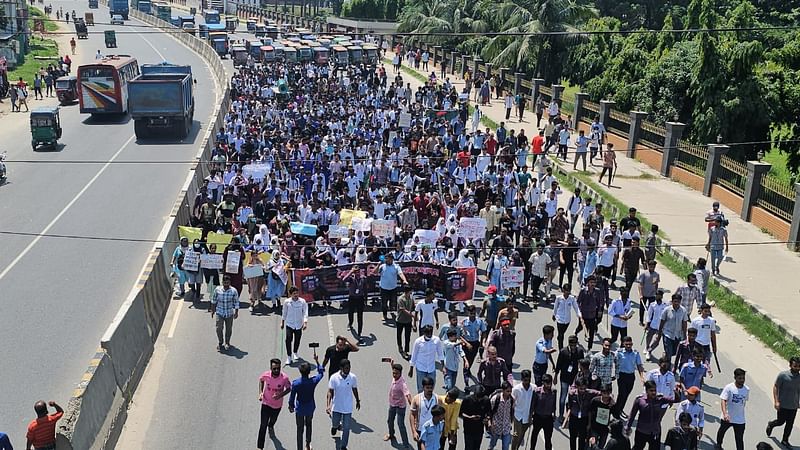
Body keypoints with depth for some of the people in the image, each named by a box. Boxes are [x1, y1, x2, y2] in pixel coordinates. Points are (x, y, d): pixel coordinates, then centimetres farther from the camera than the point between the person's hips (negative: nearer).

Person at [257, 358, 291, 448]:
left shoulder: (284, 377, -28)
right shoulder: (266, 375, -24)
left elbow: (289, 388, -11)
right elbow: (261, 380, 0)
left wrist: (281, 395, -27)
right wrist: (260, 392, -9)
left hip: (277, 404, 1)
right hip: (266, 403, -1)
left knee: (273, 420, 30)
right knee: (263, 426, -3)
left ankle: (271, 427, 66)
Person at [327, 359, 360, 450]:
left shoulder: (353, 377, -14)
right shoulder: (334, 378, -19)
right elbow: (330, 392, -15)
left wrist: (358, 401, 15)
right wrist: (328, 405, -25)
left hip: (348, 407, 0)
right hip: (336, 407, 0)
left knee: (346, 428, 5)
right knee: (335, 423, 21)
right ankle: (335, 426, 60)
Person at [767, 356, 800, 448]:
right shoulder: (783, 375, -15)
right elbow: (775, 387, -10)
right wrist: (776, 401, -15)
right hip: (783, 405, -4)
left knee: (790, 424, 11)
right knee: (781, 421, 8)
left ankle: (785, 441, 27)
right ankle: (770, 425, 41)